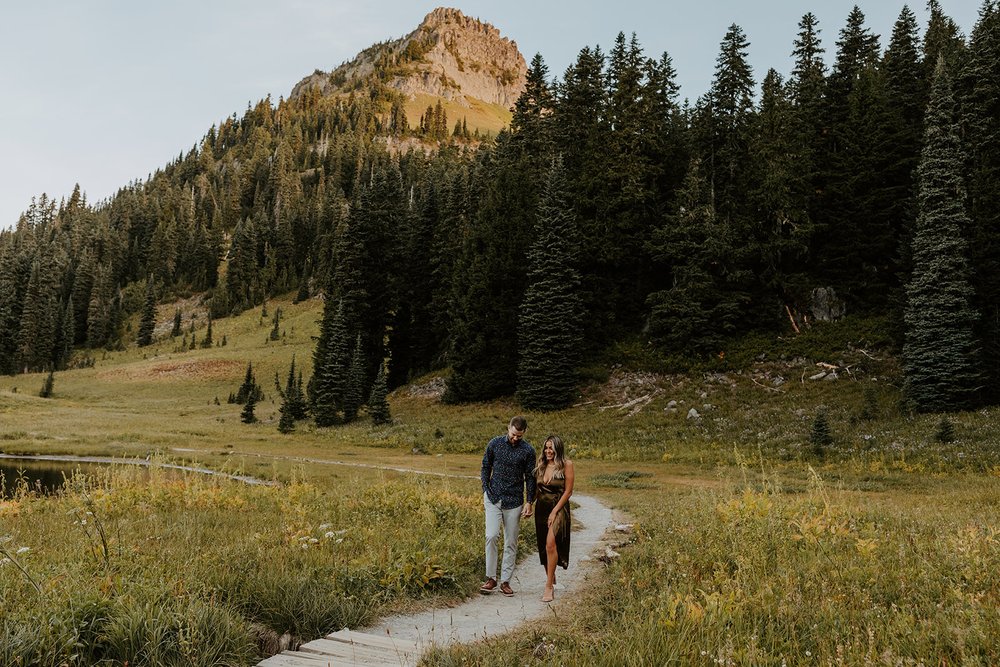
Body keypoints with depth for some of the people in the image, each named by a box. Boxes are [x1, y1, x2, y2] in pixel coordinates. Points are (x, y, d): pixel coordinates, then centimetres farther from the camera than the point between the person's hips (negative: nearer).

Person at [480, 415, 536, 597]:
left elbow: (530, 477, 1)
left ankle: (505, 581, 14)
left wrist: (529, 502, -3)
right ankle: (490, 578, -1)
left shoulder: (528, 450, -4)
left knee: (511, 543, 4)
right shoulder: (494, 444, -1)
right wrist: (485, 491, 3)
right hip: (493, 499, 0)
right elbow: (486, 468, 10)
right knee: (491, 536, -13)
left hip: (514, 502, 0)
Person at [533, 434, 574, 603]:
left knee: (550, 544, -21)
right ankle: (551, 581, 27)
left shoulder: (566, 464, -7)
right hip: (541, 509, 6)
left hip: (558, 508, -6)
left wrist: (554, 511, -13)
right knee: (544, 547, 9)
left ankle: (549, 587, -15)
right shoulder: (541, 466, 8)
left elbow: (568, 491, -9)